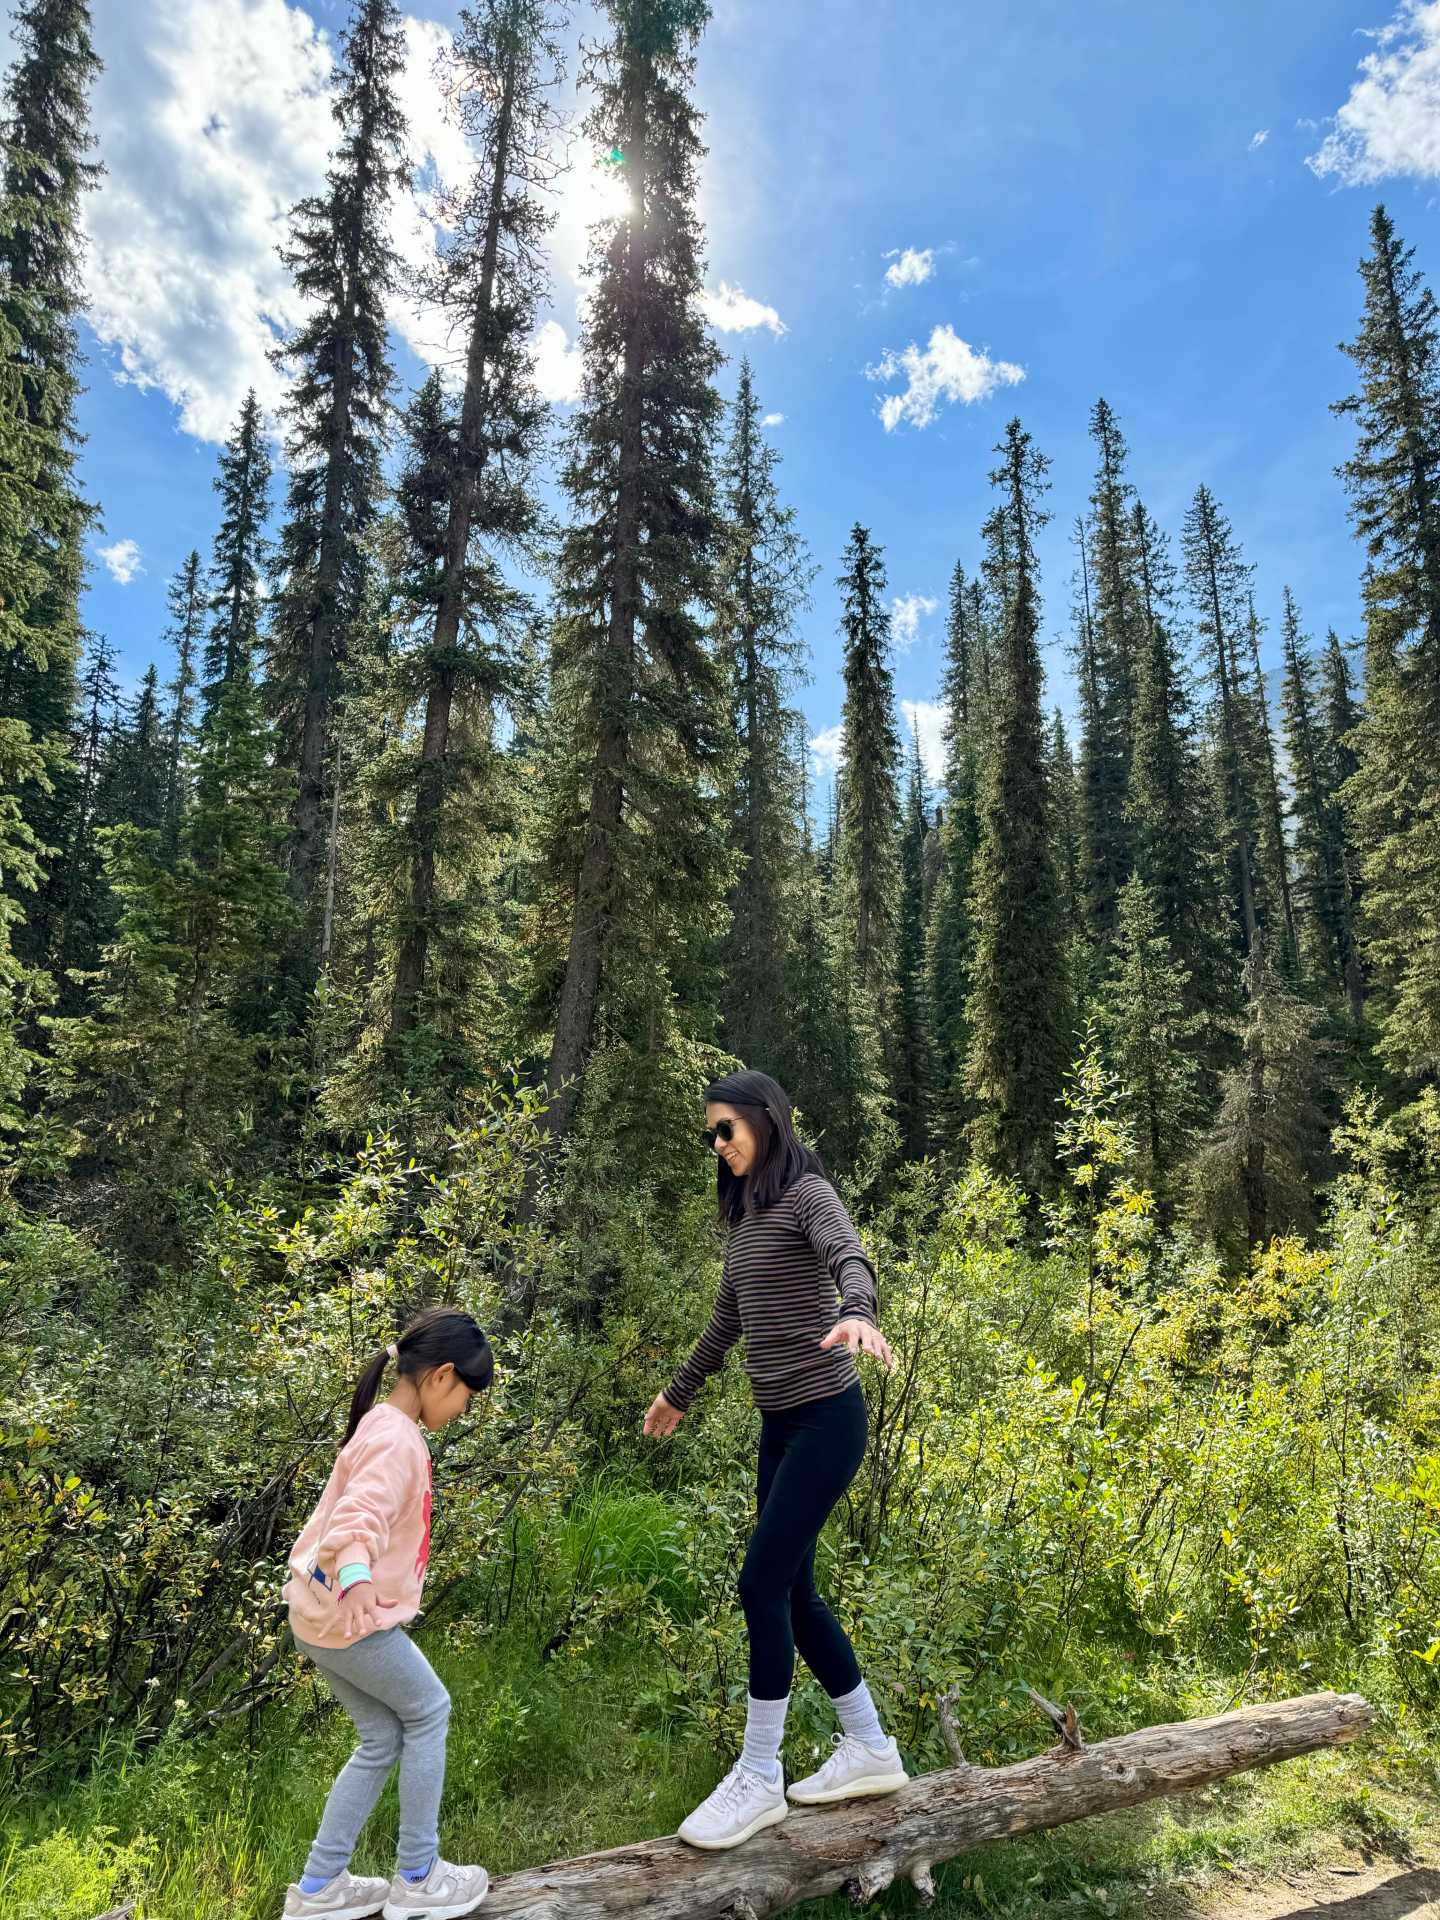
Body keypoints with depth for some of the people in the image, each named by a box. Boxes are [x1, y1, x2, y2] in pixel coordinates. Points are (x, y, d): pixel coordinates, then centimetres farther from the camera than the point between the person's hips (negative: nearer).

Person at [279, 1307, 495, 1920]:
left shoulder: (383, 1426, 8)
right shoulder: (396, 1439, -22)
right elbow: (360, 1514, -38)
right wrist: (357, 1574, -55)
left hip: (320, 1613, 9)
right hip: (349, 1617, -9)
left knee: (383, 1738, 17)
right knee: (429, 1711, 9)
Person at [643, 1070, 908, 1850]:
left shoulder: (807, 1193, -11)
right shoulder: (746, 1214, 12)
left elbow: (849, 1256, -32)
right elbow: (727, 1320, 23)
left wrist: (858, 1313, -54)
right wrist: (679, 1391, 33)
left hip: (826, 1418, -8)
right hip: (779, 1422, 8)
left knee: (762, 1582, -6)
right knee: (792, 1590, 12)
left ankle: (757, 1778, 11)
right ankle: (871, 1750, 29)